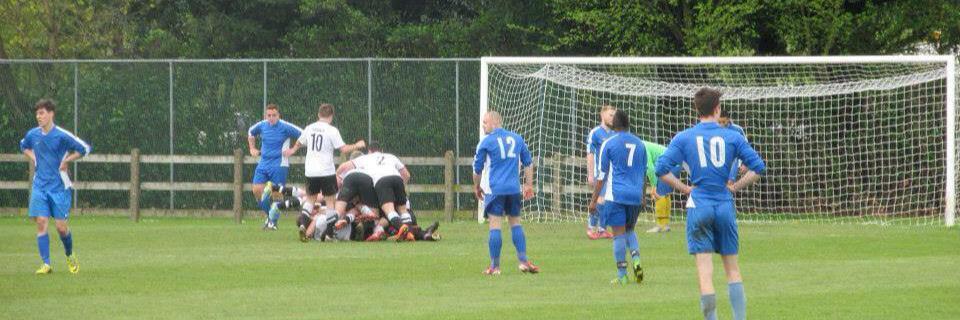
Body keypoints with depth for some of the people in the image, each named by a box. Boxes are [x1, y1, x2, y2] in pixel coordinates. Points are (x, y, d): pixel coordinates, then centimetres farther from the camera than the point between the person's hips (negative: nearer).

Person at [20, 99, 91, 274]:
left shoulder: (61, 135, -11)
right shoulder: (33, 134, 4)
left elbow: (85, 149, -5)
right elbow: (24, 146, 27)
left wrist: (66, 161, -8)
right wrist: (34, 159, 11)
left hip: (59, 186, -3)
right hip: (40, 186, 3)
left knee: (61, 227, -2)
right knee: (41, 222, -9)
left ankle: (70, 256, 27)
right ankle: (46, 264, -6)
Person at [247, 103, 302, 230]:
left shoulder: (285, 127, -12)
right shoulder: (262, 126, 4)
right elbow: (250, 132, 26)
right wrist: (252, 148, 19)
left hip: (279, 165, -5)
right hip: (263, 164, 5)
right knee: (257, 190, -3)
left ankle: (273, 222, 6)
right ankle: (269, 216, 17)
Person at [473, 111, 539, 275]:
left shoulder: (486, 142, -3)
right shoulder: (517, 138, 11)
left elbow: (477, 168, 3)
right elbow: (528, 163, 15)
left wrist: (476, 187, 18)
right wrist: (529, 184, 21)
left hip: (494, 189, -4)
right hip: (514, 189, 4)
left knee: (494, 226, -3)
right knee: (516, 223, 13)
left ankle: (494, 266, -2)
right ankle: (523, 261, 6)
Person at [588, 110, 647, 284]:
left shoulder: (609, 143, -3)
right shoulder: (639, 144, 10)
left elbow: (602, 175, -2)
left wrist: (594, 200, 3)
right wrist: (642, 196, 30)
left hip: (616, 195, -4)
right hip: (635, 196, 4)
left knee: (619, 233, -2)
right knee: (630, 230, 20)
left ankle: (622, 275, -3)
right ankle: (636, 258, -5)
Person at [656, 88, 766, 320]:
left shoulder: (683, 138, 1)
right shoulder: (732, 137, 3)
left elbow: (662, 169, -7)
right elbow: (758, 167, -2)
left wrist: (684, 189, 2)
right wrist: (734, 187, 6)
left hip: (699, 207, -1)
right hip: (725, 206, 1)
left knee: (704, 267, -4)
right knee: (732, 267, 10)